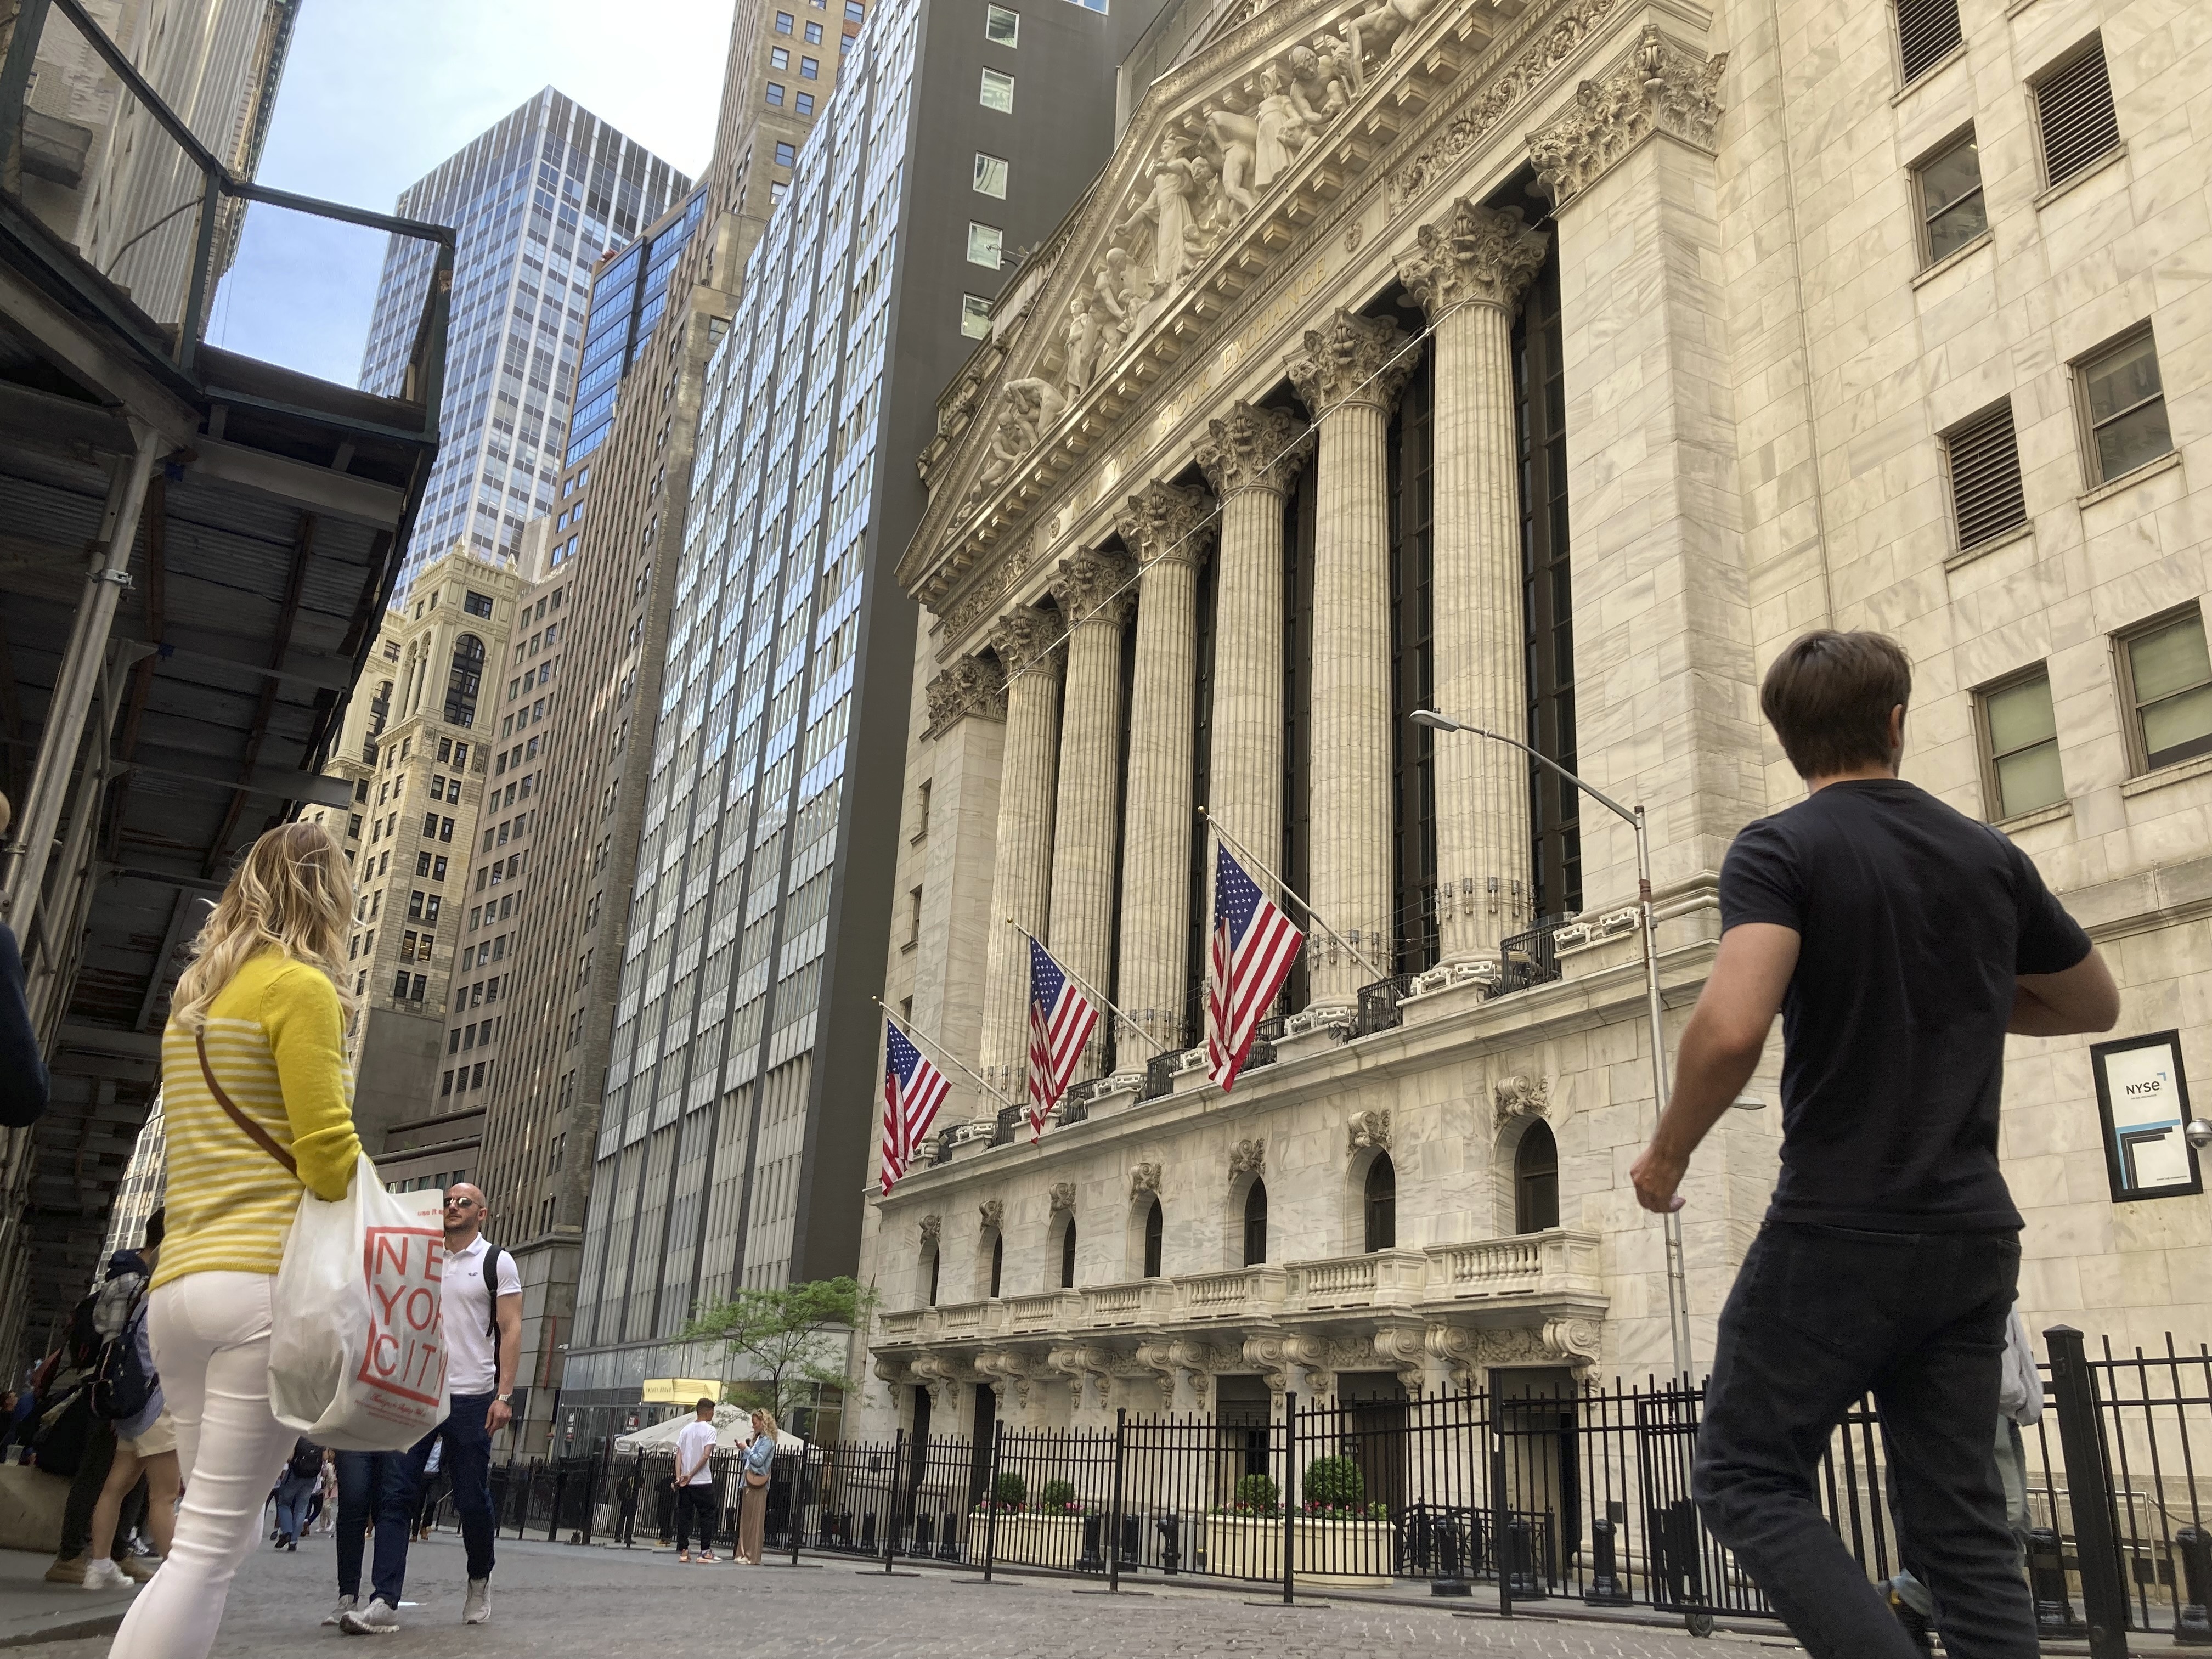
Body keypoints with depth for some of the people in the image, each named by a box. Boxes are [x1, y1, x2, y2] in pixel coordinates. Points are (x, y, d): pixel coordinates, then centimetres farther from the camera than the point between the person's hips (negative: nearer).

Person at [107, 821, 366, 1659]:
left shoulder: (194, 998, 21)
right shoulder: (301, 987, -4)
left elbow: (207, 1147, 19)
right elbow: (327, 1151, -11)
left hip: (179, 1286, 8)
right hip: (267, 1278, -8)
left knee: (214, 1533, 13)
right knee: (212, 1544, -8)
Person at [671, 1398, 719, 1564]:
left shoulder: (685, 1430, 11)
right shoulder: (709, 1430, -6)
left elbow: (679, 1455, 4)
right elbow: (706, 1456, -15)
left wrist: (679, 1476, -2)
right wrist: (691, 1475, -11)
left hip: (684, 1482, 5)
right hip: (703, 1481, -5)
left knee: (684, 1516, 8)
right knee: (706, 1515, 3)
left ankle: (683, 1551, 7)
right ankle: (705, 1551, 2)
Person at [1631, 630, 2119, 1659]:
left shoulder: (1781, 851, -9)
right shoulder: (1989, 857, 9)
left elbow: (1732, 1027, -25)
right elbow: (2094, 1004, 24)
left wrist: (1667, 1154, -9)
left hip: (1837, 1233, -6)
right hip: (1973, 1237, 6)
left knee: (1747, 1478, 6)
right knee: (1961, 1525, 10)